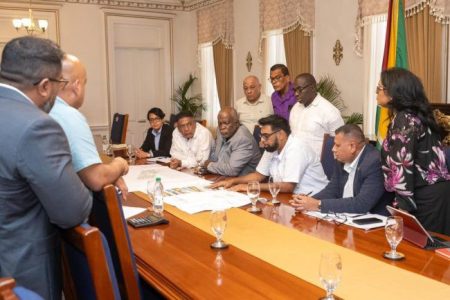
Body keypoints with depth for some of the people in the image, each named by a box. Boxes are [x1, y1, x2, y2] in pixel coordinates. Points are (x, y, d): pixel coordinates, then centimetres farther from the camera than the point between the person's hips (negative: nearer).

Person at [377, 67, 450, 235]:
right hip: (431, 192, 9)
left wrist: (402, 205, -18)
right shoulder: (409, 116, 13)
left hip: (427, 196, -9)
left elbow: (404, 166, -19)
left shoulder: (405, 120, -16)